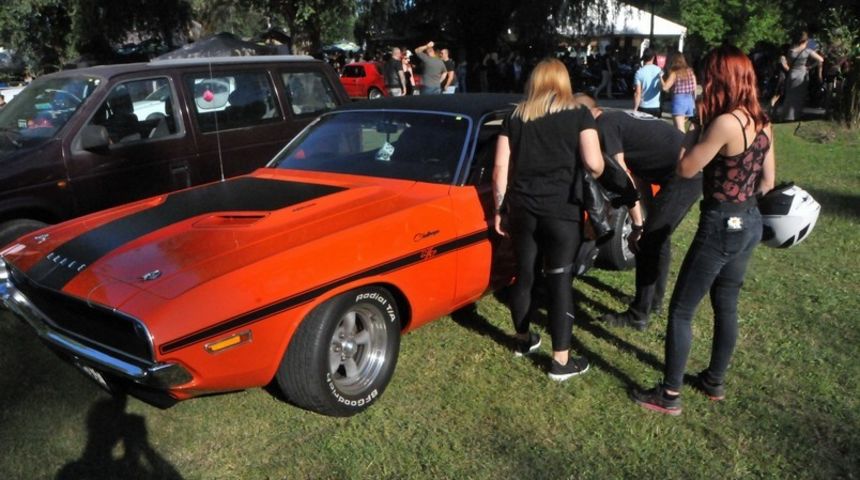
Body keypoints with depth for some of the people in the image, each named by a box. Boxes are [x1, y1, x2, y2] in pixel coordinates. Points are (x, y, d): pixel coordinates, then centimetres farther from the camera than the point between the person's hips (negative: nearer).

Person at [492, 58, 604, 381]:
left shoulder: (515, 117, 9)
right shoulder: (578, 114, 0)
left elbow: (500, 170, 4)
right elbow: (594, 164, -9)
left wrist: (500, 210, 12)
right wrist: (594, 177, 13)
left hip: (522, 209, 3)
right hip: (562, 211, -3)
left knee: (523, 275, 17)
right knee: (560, 281, 4)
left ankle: (523, 340, 35)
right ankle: (561, 362, 12)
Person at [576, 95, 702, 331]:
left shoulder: (604, 125, -6)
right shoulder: (621, 118, 21)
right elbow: (639, 175, 20)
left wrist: (637, 224, -5)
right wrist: (649, 218, 19)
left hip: (682, 177, -9)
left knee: (646, 244, 0)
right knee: (659, 237, 22)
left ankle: (638, 316, 10)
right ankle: (655, 299, 36)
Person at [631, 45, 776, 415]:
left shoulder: (725, 123, -22)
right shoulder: (762, 123, 5)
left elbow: (685, 169, -14)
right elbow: (767, 182, 11)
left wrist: (693, 130, -2)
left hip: (721, 226, -9)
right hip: (750, 224, 9)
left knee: (680, 310, 1)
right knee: (726, 305, 20)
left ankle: (669, 395, 9)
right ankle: (715, 381, 35)